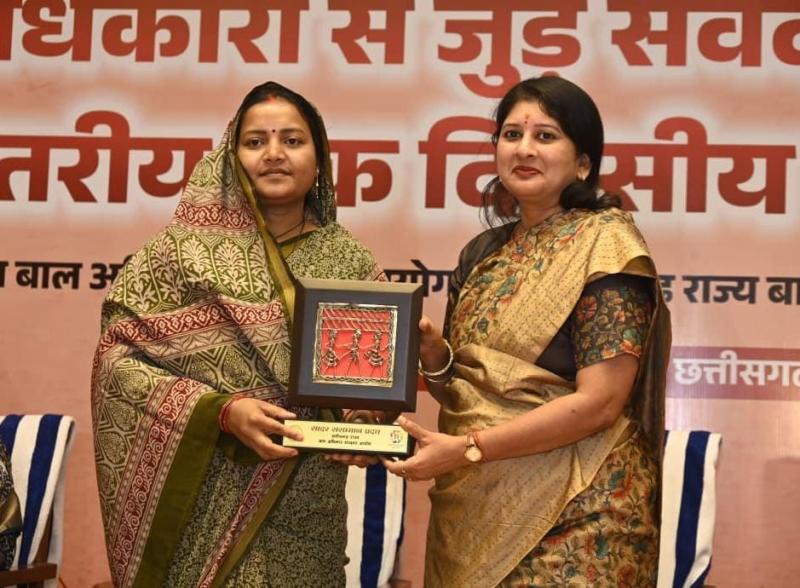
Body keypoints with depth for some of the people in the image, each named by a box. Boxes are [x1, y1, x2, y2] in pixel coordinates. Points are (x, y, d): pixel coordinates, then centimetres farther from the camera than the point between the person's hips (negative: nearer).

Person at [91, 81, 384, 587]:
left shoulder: (350, 261, 5)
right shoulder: (187, 248, -3)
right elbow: (118, 358, -7)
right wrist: (221, 411, -18)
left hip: (307, 511, 3)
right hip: (208, 507, -2)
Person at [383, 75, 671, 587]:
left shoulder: (605, 242, -9)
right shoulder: (482, 253, 9)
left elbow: (599, 404, -17)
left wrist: (468, 449, -20)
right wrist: (432, 353, -6)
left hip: (572, 522, -6)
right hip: (472, 509, 6)